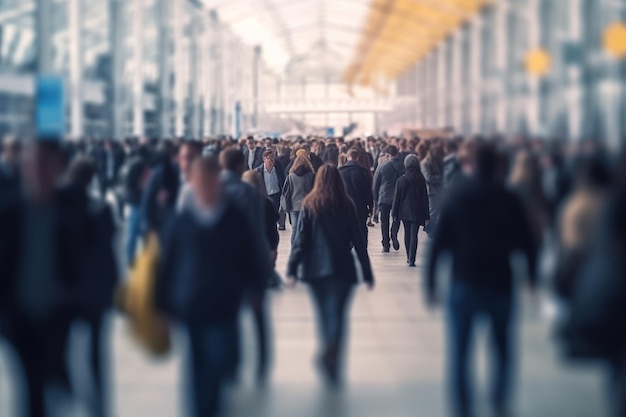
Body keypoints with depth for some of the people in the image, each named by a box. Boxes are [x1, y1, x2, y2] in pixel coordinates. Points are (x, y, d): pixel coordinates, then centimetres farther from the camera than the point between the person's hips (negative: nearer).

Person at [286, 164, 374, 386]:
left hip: (316, 268, 1)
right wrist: (367, 273, 5)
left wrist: (292, 269, -6)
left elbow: (301, 239, -6)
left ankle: (329, 354, 20)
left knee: (324, 313, 14)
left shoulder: (310, 205, 0)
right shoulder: (347, 206, 1)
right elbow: (358, 241, 1)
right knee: (337, 314, -3)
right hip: (342, 268, -1)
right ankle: (331, 354, -24)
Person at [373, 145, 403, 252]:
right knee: (396, 218, 16)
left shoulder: (382, 167, -4)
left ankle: (386, 245, 5)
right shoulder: (403, 167, -5)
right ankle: (394, 234, -11)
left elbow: (375, 184, 2)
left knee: (384, 221, 8)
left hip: (384, 198, 0)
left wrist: (376, 198, 13)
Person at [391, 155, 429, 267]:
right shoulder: (421, 180, -6)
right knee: (414, 235, -4)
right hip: (417, 211, -1)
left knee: (407, 234, 16)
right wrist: (426, 215, 3)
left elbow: (397, 198, -2)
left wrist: (395, 213, 6)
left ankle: (409, 257, 24)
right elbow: (425, 198, -2)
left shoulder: (401, 180, -6)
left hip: (404, 211, 1)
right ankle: (411, 259, -13)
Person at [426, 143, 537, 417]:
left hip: (463, 284, 0)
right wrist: (532, 273, 16)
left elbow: (439, 242, -3)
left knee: (459, 352, 7)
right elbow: (526, 242, 1)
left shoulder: (456, 197, -1)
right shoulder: (508, 199, -1)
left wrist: (431, 282, 1)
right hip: (500, 283, 1)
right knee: (503, 348, 18)